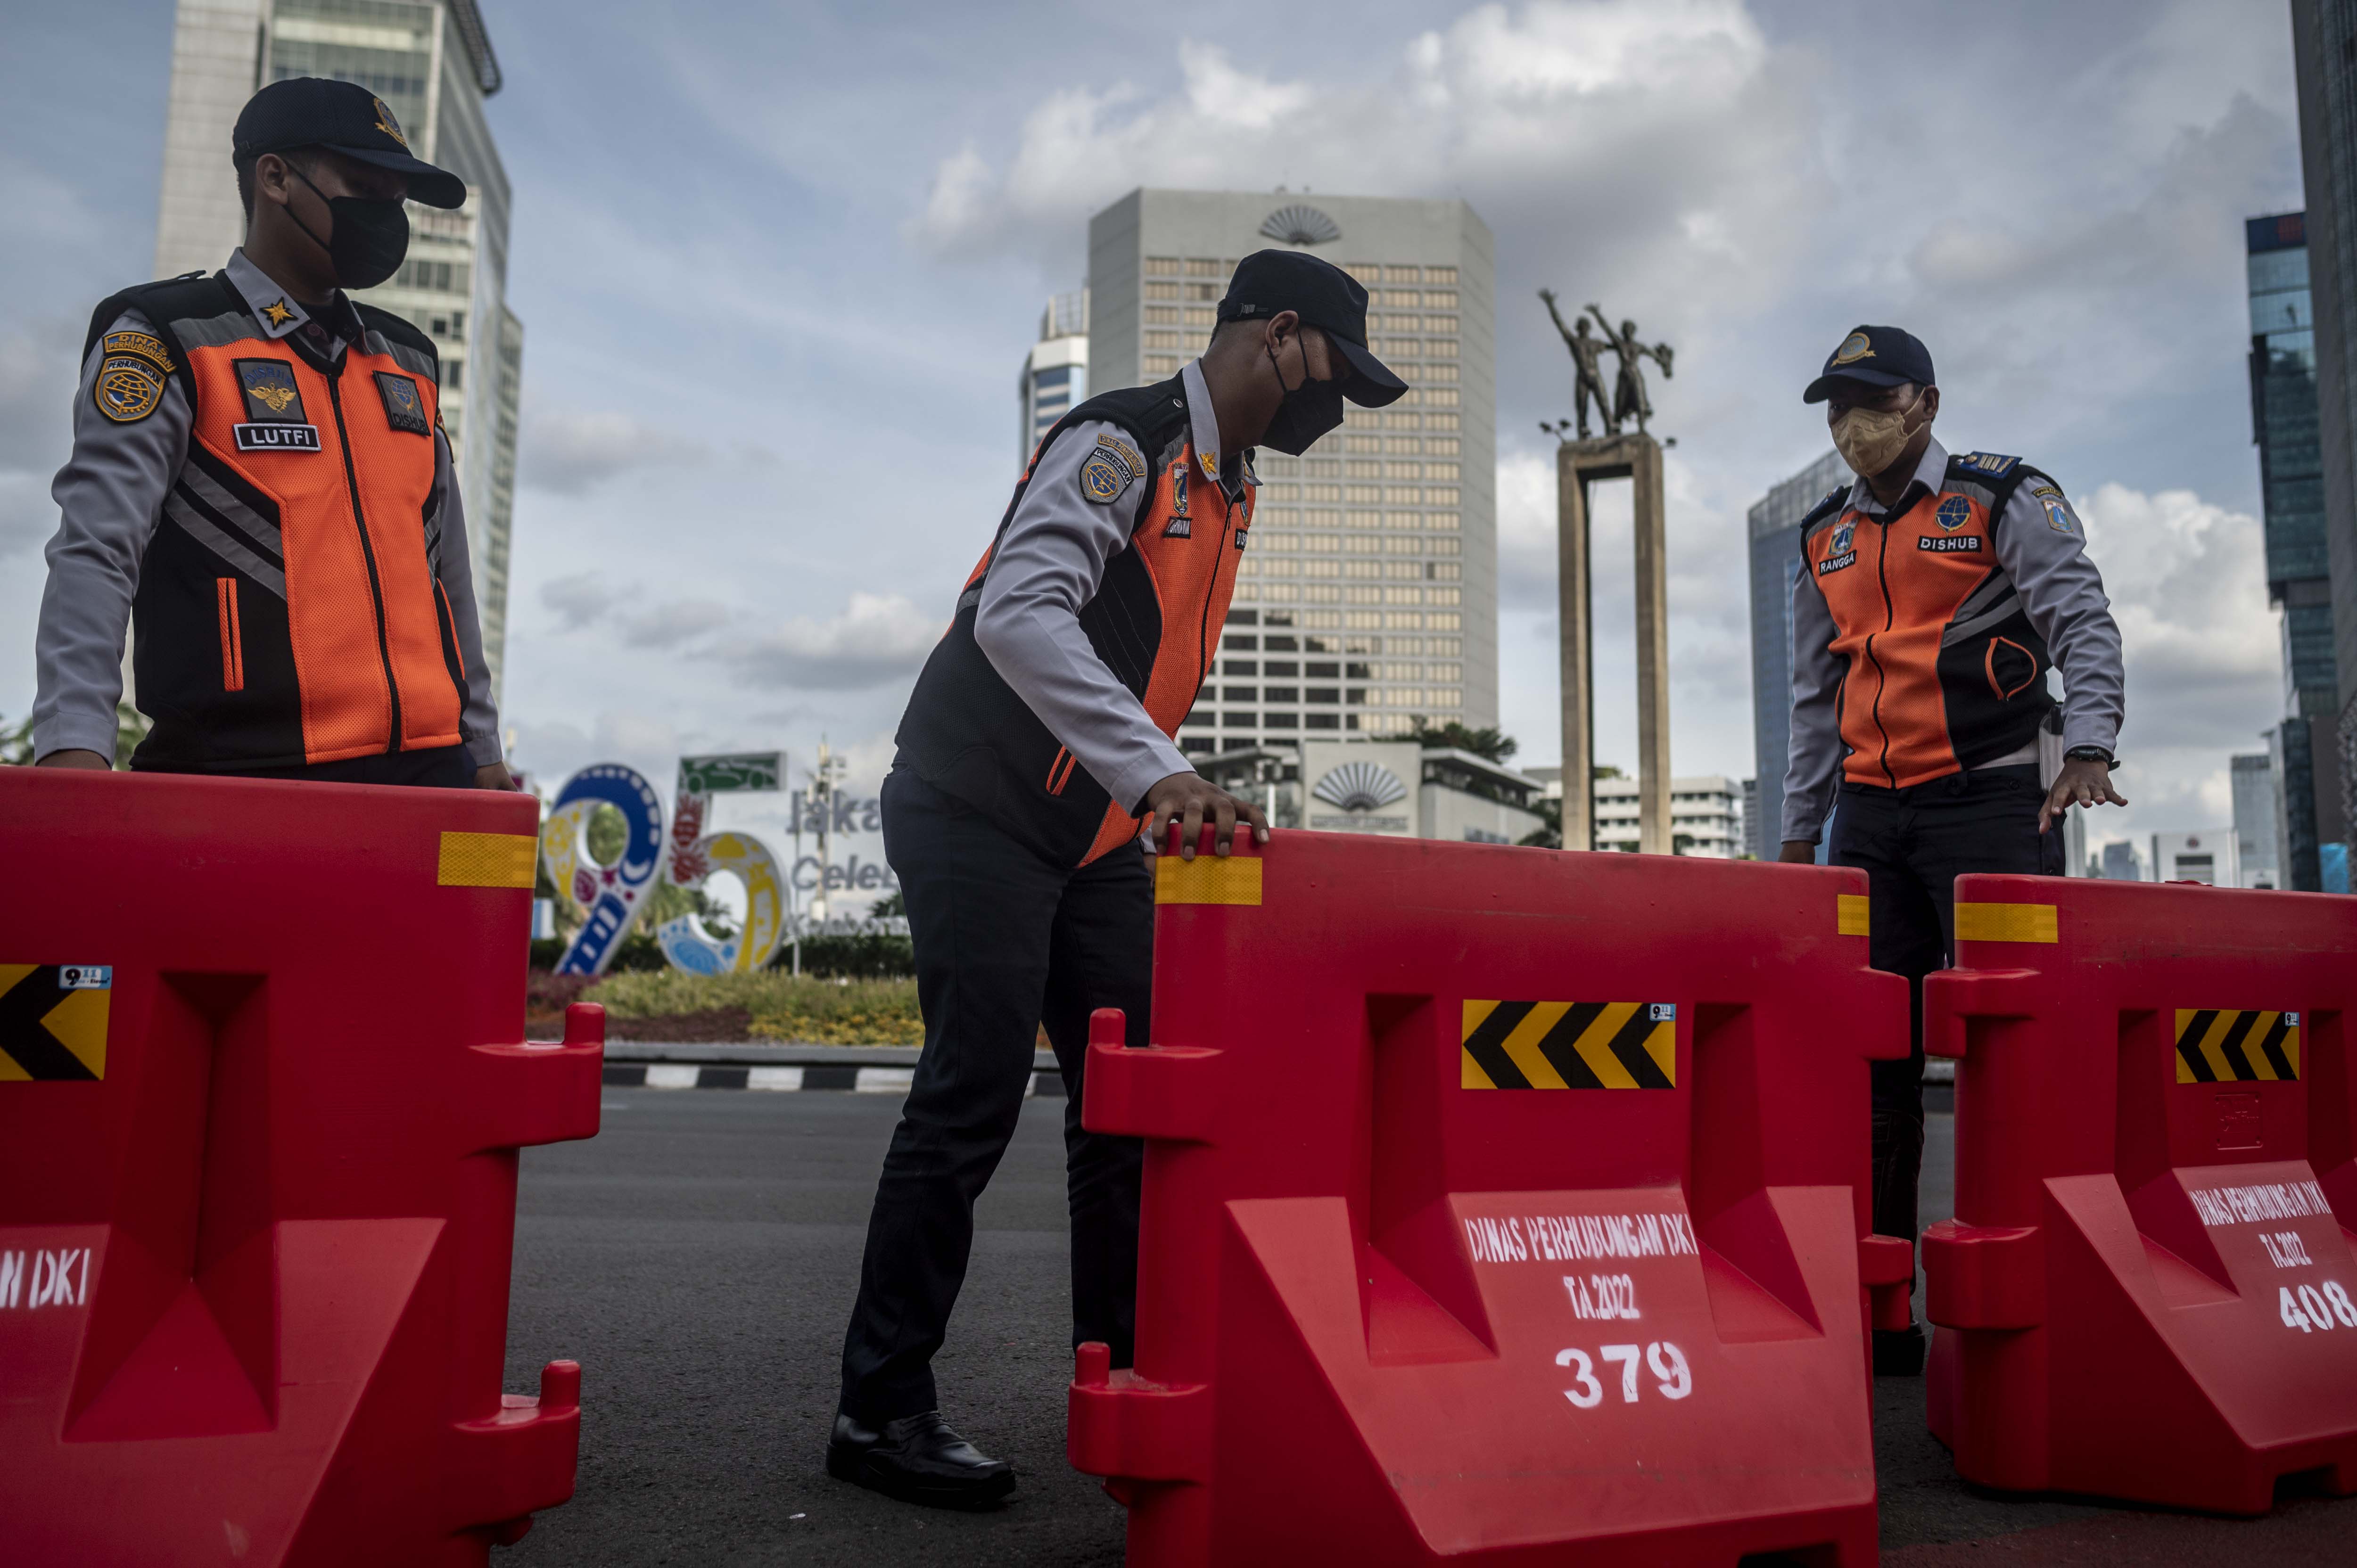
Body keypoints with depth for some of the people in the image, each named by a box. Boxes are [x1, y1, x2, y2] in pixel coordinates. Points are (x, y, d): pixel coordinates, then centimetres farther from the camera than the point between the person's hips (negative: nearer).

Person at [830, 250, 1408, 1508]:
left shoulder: (1229, 491, 15)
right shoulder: (1120, 442, -15)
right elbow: (1019, 613, -31)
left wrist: (1177, 801, 12)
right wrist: (1156, 771, -41)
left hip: (1097, 836, 9)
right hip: (978, 813, -9)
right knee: (973, 1099, -9)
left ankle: (1123, 1380, 18)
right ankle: (879, 1409, 4)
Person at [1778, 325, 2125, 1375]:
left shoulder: (2010, 503, 3)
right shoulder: (1825, 541, 17)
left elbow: (2082, 626, -6)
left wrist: (2087, 752, -23)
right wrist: (1799, 832, 17)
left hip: (1990, 802, -4)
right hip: (1870, 817, 5)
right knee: (1870, 1057, 2)